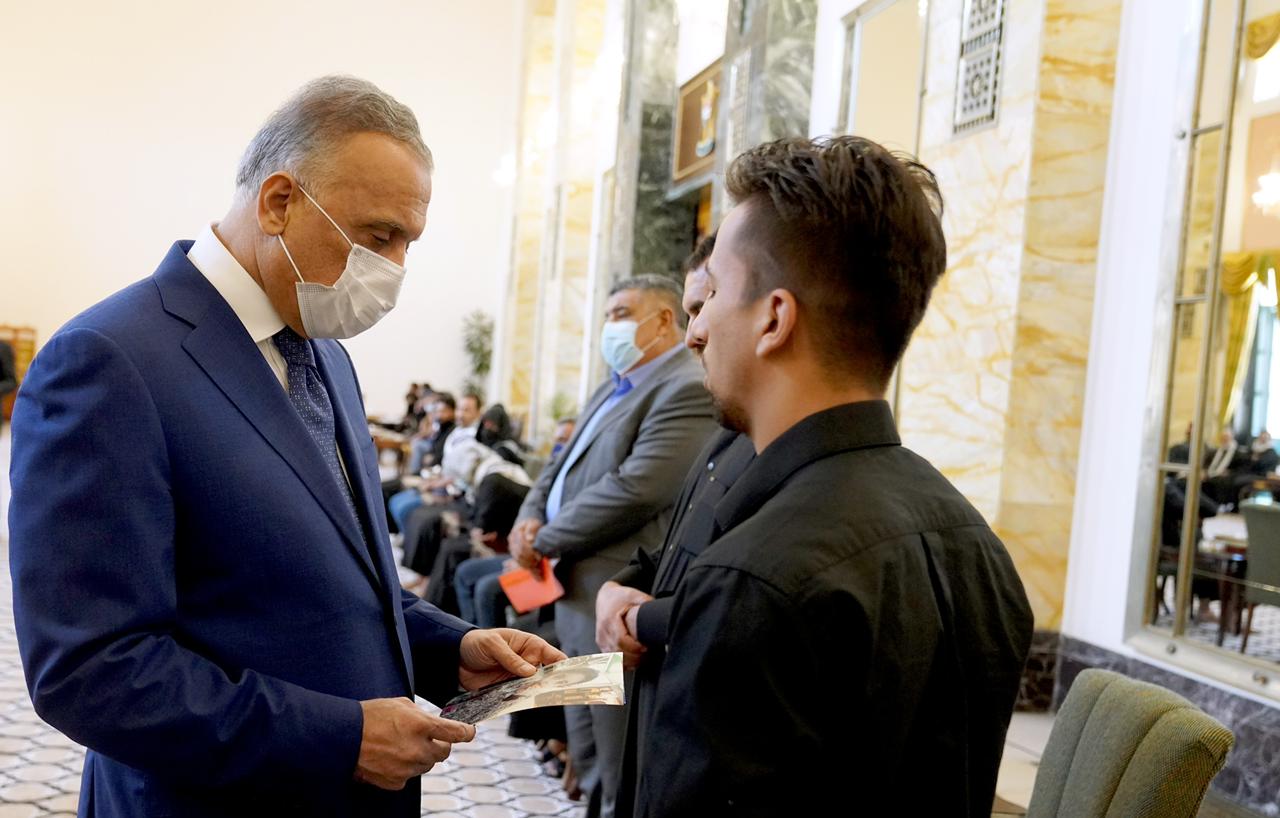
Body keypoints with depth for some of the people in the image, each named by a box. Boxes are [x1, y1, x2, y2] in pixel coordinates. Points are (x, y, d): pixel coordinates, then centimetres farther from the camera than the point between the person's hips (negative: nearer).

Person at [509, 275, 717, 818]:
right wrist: (530, 518, -2)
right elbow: (560, 468, 20)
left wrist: (545, 540, -13)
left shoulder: (687, 390, -15)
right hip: (579, 604, 10)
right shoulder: (611, 390, 18)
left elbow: (634, 489, -24)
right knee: (590, 763, 20)